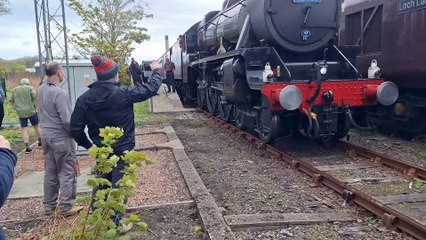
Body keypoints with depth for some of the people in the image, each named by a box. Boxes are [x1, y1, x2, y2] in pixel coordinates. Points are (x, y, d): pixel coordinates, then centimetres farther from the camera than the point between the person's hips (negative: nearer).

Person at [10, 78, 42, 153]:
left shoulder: (14, 90, 10)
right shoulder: (30, 88, -1)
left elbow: (12, 101, 13)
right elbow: (35, 98, -11)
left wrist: (17, 108, 20)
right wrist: (35, 106, 3)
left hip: (21, 113, 2)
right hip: (31, 111, -2)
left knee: (24, 130, 3)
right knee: (36, 126, 15)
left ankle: (27, 147, -2)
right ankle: (40, 142, 25)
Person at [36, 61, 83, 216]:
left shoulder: (41, 90, 5)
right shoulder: (59, 93, -21)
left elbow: (41, 113, 14)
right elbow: (67, 120, -21)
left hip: (46, 135, 8)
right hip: (61, 138, -8)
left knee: (50, 172, 16)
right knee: (67, 172, 3)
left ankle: (49, 206, 25)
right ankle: (65, 207, 9)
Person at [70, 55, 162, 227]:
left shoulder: (84, 98, -9)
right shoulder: (123, 94, -20)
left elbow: (76, 129, -6)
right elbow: (151, 89, -8)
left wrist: (87, 145, 10)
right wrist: (156, 71, 10)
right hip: (123, 151, -4)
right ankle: (116, 223, 15)